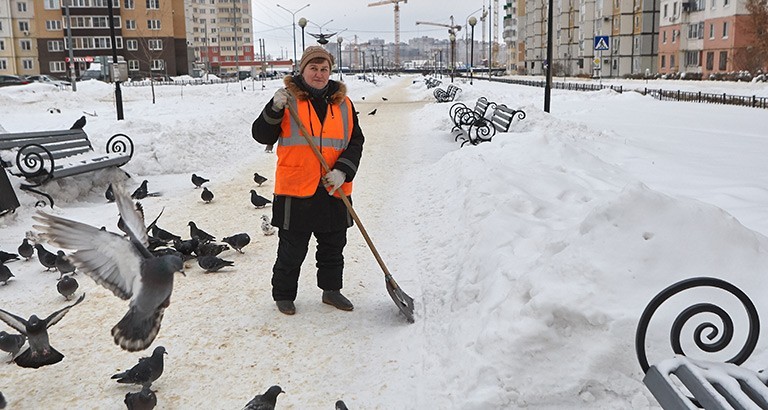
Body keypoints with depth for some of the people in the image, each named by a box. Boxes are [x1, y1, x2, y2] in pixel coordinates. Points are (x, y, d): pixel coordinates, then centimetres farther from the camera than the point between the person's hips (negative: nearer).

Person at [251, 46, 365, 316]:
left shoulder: (343, 104, 7)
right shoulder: (288, 99, -2)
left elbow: (355, 142, 5)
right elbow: (262, 136, -5)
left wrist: (343, 171, -11)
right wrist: (275, 110, -21)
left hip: (334, 191, 4)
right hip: (296, 188, -3)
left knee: (333, 247, 17)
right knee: (292, 250, 6)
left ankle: (331, 290, 35)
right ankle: (283, 295, 25)